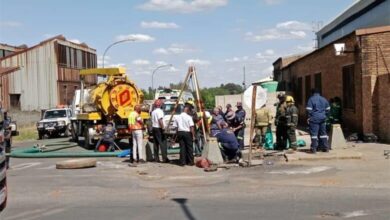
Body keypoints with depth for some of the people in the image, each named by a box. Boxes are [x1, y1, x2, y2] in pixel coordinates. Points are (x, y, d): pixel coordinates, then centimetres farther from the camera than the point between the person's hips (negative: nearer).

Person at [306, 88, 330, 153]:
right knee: (323, 133, 13)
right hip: (322, 118, 5)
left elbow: (309, 110, -12)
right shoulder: (324, 99, 10)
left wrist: (309, 116, 0)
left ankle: (314, 148, -6)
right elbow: (328, 109, 13)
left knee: (314, 133, -3)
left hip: (314, 119, -5)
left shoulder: (311, 99, -7)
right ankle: (326, 147, 15)